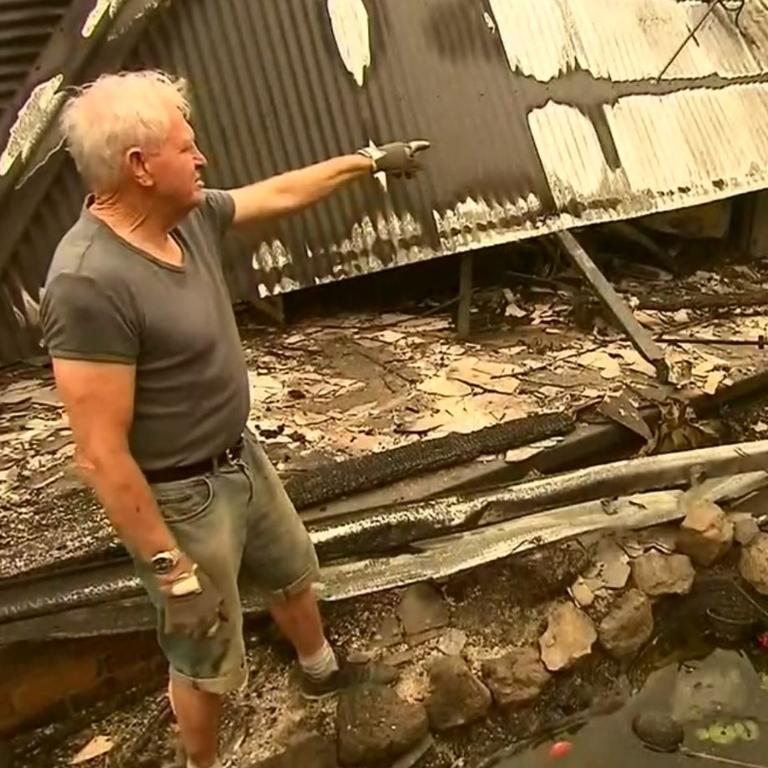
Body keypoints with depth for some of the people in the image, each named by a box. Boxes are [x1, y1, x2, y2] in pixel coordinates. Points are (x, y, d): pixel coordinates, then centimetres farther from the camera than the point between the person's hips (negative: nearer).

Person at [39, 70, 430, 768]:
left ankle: (322, 671, 60)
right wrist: (170, 569, -24)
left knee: (293, 572, 31)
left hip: (240, 457, 9)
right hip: (181, 498, -9)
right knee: (206, 661, 13)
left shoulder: (190, 215, -6)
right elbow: (102, 454, -29)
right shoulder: (90, 282, -32)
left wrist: (372, 160, 22)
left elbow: (282, 192, 13)